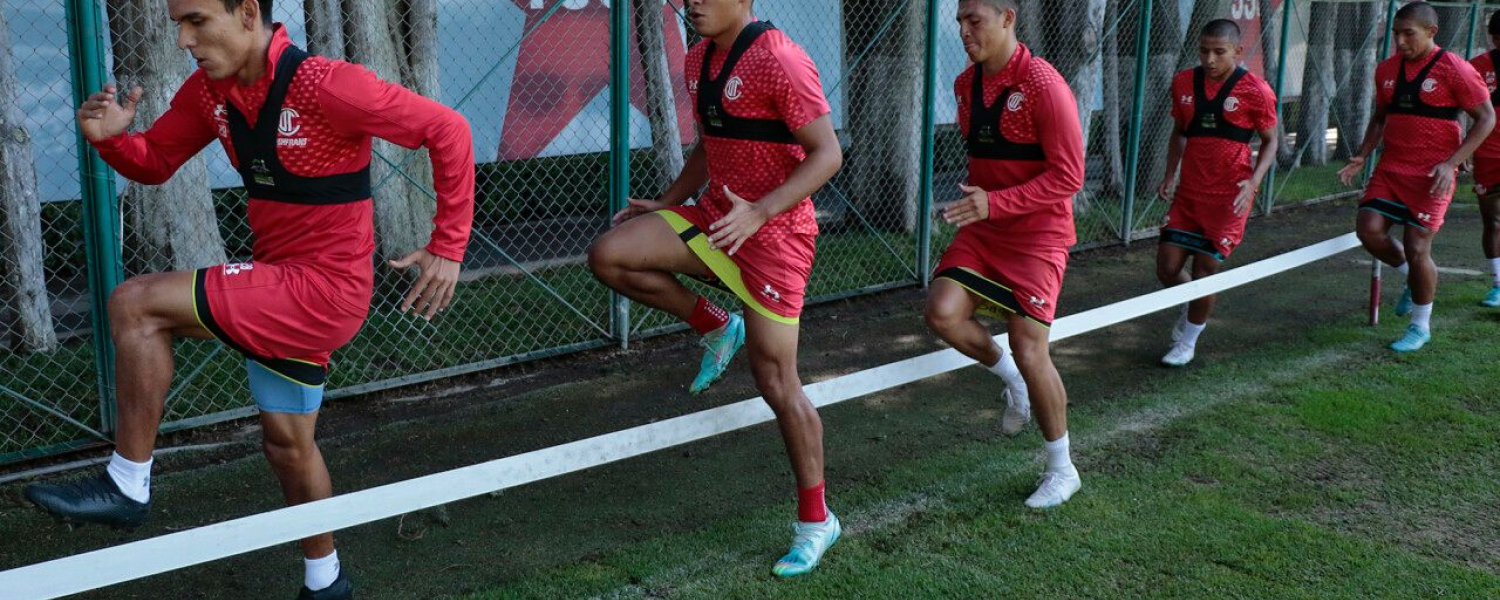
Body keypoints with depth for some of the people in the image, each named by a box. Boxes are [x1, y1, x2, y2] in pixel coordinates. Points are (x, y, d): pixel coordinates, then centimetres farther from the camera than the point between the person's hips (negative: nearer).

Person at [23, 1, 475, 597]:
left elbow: (447, 128, -19)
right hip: (282, 284, 8)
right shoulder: (208, 90, 2)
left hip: (326, 291, -8)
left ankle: (127, 486, 0)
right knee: (287, 441, 20)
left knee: (136, 304, -14)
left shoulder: (325, 85, -22)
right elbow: (153, 163, 13)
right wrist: (111, 137, -12)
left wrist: (448, 248, -18)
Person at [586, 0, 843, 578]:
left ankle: (815, 521, 15)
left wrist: (758, 212, -30)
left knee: (776, 381, -4)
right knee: (608, 256, -11)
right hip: (715, 216, 8)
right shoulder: (700, 60, 9)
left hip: (774, 233, -8)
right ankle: (717, 329, 11)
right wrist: (665, 205, 14)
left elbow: (827, 154, -19)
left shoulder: (778, 60, -17)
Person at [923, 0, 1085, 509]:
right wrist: (974, 197, 13)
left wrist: (995, 203, -28)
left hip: (1037, 234, -6)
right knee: (942, 313, -14)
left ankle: (1062, 470, 13)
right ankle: (1013, 381, 16)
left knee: (1029, 350, -7)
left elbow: (1068, 176, -20)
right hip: (983, 229, 6)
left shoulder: (1042, 85, -18)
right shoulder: (966, 84, 5)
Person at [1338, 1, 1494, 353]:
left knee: (1417, 248, -5)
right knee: (1368, 229, -9)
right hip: (1391, 168, 5)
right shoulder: (1387, 70, 7)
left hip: (1432, 175, -5)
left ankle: (1421, 327, 14)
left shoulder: (1454, 69, -10)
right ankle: (1413, 279, 21)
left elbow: (1486, 118, -6)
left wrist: (1451, 164, -17)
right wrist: (1363, 156, 4)